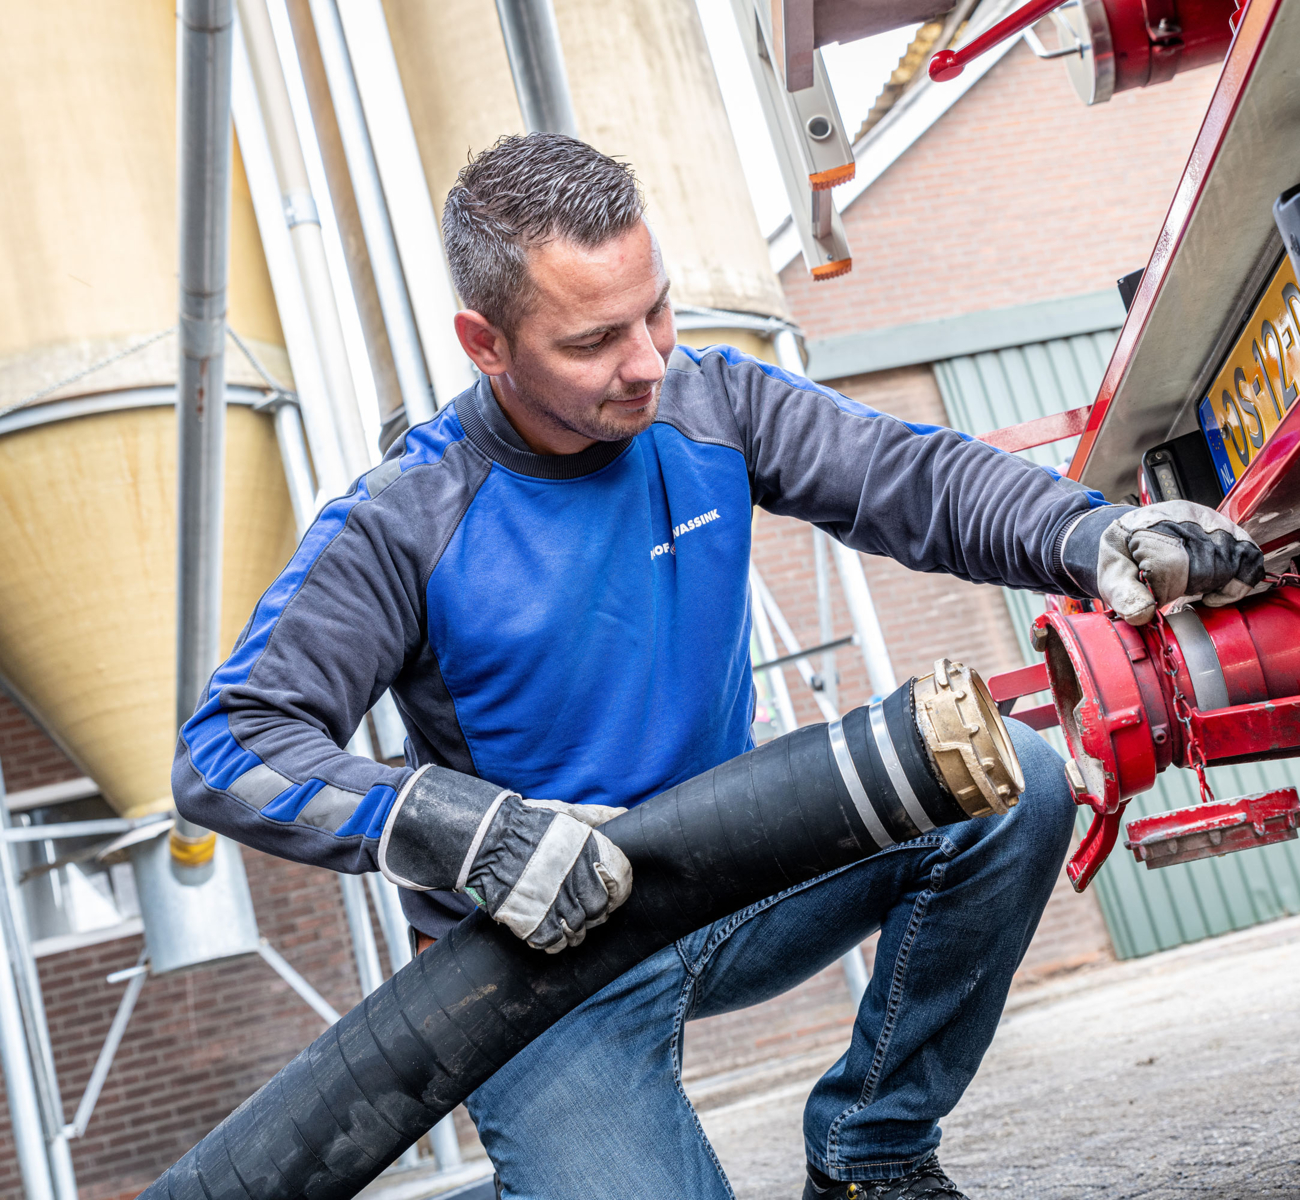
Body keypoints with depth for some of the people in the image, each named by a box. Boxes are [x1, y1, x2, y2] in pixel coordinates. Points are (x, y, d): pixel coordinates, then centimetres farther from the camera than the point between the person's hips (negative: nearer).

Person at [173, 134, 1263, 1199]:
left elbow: (915, 477, -9)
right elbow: (226, 754, -21)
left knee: (1010, 784, -13)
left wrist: (1095, 537, -29)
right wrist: (468, 831, -36)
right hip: (549, 957, -4)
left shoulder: (709, 404, -5)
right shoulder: (405, 528, -18)